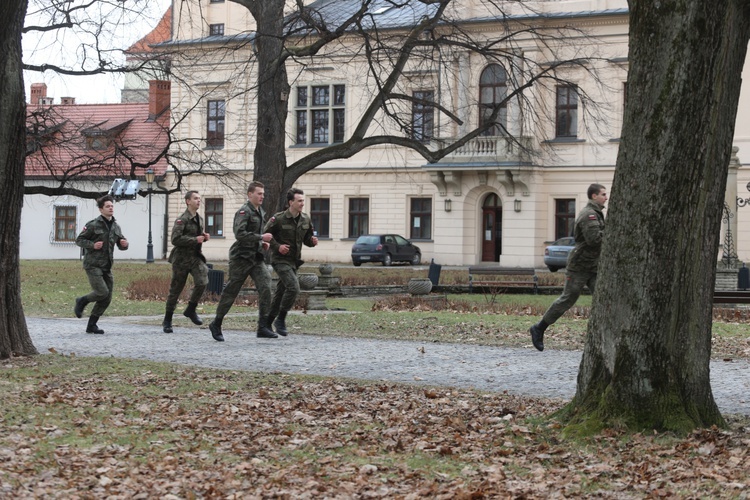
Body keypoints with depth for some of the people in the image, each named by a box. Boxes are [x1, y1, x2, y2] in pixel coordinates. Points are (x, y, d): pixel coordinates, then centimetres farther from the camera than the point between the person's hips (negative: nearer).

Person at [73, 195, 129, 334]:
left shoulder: (116, 226, 11)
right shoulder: (93, 225, -8)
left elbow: (121, 245, 19)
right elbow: (79, 240, -2)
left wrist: (124, 244, -4)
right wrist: (92, 245, -18)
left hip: (107, 267, 7)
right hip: (93, 265, -7)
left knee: (107, 299, 3)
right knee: (102, 292, -18)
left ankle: (91, 325, 14)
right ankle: (82, 301, 10)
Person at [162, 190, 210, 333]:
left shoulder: (199, 219, 11)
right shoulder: (182, 220, -13)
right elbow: (175, 239, -22)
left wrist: (204, 237, 5)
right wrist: (195, 240, -22)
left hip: (196, 257, 5)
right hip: (182, 258, -5)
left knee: (202, 282, -18)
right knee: (176, 289, 3)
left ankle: (191, 310, 3)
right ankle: (167, 321, 17)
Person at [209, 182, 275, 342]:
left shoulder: (261, 213, 16)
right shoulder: (244, 212, -12)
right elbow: (240, 234, -25)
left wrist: (263, 243, 13)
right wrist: (261, 238, -23)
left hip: (256, 257, 7)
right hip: (241, 257, -7)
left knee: (265, 287, -10)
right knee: (231, 291, 1)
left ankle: (263, 327, -10)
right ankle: (216, 324, 17)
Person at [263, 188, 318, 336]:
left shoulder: (306, 220, 5)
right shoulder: (278, 219, -12)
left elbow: (307, 239, 16)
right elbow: (265, 235, -5)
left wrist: (312, 241, -7)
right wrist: (277, 246, -17)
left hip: (294, 261, 7)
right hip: (281, 260, -7)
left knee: (280, 293, 13)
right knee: (293, 287, -22)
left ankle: (267, 323, 24)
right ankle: (281, 320, -8)